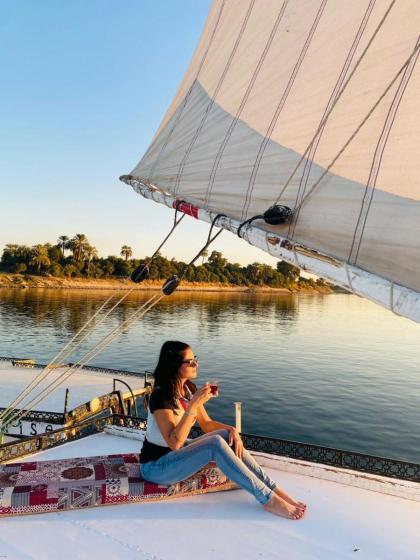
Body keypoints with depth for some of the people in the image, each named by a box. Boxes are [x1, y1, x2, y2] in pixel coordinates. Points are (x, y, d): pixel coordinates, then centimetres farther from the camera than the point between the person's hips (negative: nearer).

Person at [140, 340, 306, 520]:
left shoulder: (189, 388, 0)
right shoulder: (160, 396, -25)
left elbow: (206, 424, 6)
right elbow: (174, 442, -31)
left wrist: (231, 429, -13)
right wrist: (192, 405, -36)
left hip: (178, 453, 8)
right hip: (155, 466, -8)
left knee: (227, 435, -14)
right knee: (216, 444, -28)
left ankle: (272, 488, -12)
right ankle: (268, 499, -22)